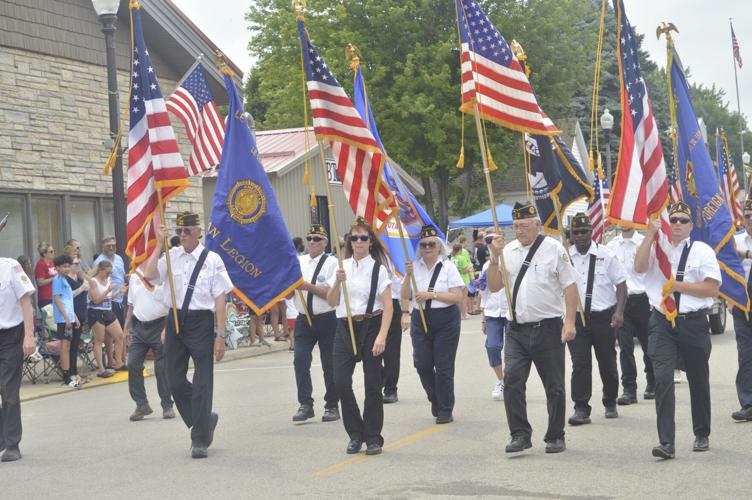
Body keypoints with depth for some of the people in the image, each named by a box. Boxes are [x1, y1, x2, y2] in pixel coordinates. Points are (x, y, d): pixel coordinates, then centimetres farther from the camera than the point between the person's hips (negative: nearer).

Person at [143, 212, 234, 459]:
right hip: (175, 321, 4)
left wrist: (220, 336, -11)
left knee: (202, 384, 0)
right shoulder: (172, 256, 4)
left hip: (201, 321, -4)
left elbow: (220, 299, -7)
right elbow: (149, 274, -13)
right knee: (176, 382, 11)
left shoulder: (212, 260, -6)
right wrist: (159, 243, -12)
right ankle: (204, 421, 33)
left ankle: (200, 440, 10)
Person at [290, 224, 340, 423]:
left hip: (327, 319, -3)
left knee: (329, 363, 5)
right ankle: (305, 405, -4)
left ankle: (332, 406, 16)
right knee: (300, 360, -9)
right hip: (303, 319, 3)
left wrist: (308, 286, -22)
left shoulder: (332, 263, -6)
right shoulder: (298, 262, 7)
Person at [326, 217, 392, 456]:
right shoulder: (342, 267, 7)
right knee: (341, 381, -4)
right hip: (345, 327, 3)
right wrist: (338, 282, -11)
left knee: (372, 384, 1)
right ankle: (355, 434, 13)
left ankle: (373, 437, 15)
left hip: (370, 326, -3)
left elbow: (388, 305, -8)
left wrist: (382, 336, -18)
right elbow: (332, 302, 7)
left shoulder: (377, 269, -4)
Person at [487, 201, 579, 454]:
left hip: (548, 328, -3)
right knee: (512, 383, -7)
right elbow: (494, 286, 7)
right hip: (516, 329, 3)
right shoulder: (508, 251, 9)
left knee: (554, 386, 5)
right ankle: (520, 434, 3)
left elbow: (570, 286, -3)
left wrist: (570, 322, -10)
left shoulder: (554, 249, -2)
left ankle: (555, 437, 17)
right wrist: (495, 258, -6)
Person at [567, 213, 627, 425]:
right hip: (576, 317, 1)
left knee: (608, 363, 10)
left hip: (604, 316, 0)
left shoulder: (606, 255, -1)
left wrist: (619, 311, -11)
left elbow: (621, 284, 1)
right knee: (579, 364, -6)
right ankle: (581, 408, -2)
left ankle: (610, 403, 28)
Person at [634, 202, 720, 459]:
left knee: (699, 380, 13)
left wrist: (679, 285, -12)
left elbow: (712, 288, -6)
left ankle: (702, 435, 32)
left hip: (694, 322, 0)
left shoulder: (702, 250, 1)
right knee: (663, 378, -13)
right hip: (662, 322, 0)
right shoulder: (656, 247, 6)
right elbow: (639, 267, -13)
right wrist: (650, 234, -16)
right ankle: (666, 442, -14)